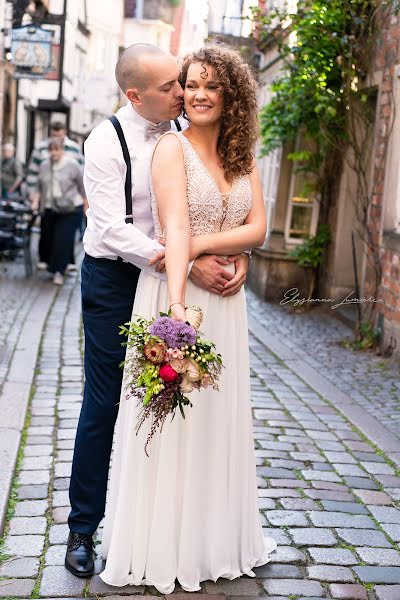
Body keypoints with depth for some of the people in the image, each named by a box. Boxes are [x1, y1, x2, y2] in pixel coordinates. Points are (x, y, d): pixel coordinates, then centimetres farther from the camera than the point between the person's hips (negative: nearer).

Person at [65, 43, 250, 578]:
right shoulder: (107, 141, -13)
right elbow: (113, 230, -21)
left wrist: (239, 254, -16)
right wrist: (188, 264, -26)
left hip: (168, 277, 5)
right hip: (114, 279, -4)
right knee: (104, 404, 2)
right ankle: (83, 527, 17)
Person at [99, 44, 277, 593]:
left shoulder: (242, 157, 11)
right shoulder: (173, 147, -7)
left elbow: (258, 229, 1)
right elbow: (175, 228, -20)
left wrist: (202, 245, -16)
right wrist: (177, 302, -32)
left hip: (226, 302, 6)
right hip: (175, 294, -5)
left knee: (217, 416, 13)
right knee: (168, 417, 2)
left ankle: (213, 537, 29)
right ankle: (162, 547, 17)